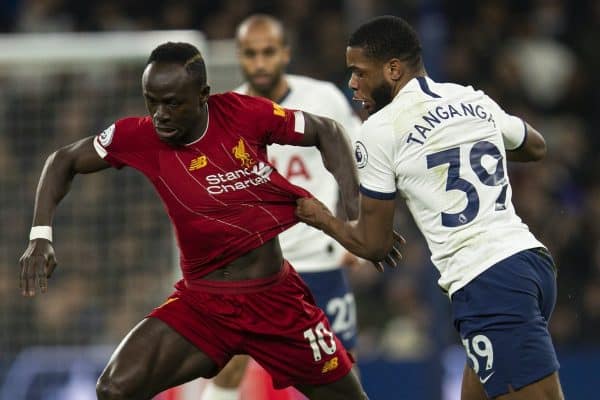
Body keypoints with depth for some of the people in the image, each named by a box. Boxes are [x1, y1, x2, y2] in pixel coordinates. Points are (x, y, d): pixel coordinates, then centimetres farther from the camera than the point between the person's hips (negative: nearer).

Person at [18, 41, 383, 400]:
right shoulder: (138, 137, -11)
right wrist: (41, 236, -9)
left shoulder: (244, 115, -14)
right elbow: (64, 161, 4)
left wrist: (354, 212, -11)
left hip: (275, 299, 0)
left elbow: (326, 131, 0)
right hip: (201, 301, 1)